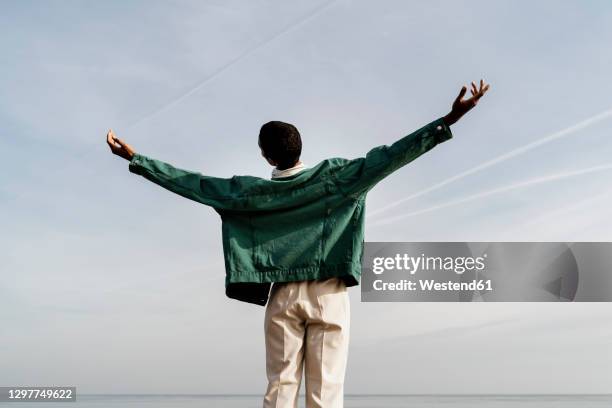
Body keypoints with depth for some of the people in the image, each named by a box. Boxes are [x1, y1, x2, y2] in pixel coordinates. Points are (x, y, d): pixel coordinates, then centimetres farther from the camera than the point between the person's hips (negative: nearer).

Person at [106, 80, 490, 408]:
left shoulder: (251, 191, 2)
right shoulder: (334, 177, -3)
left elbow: (193, 183, 5)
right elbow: (386, 158, -9)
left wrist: (136, 158, 13)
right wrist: (449, 120, -10)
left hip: (282, 296, 2)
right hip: (328, 295, -1)